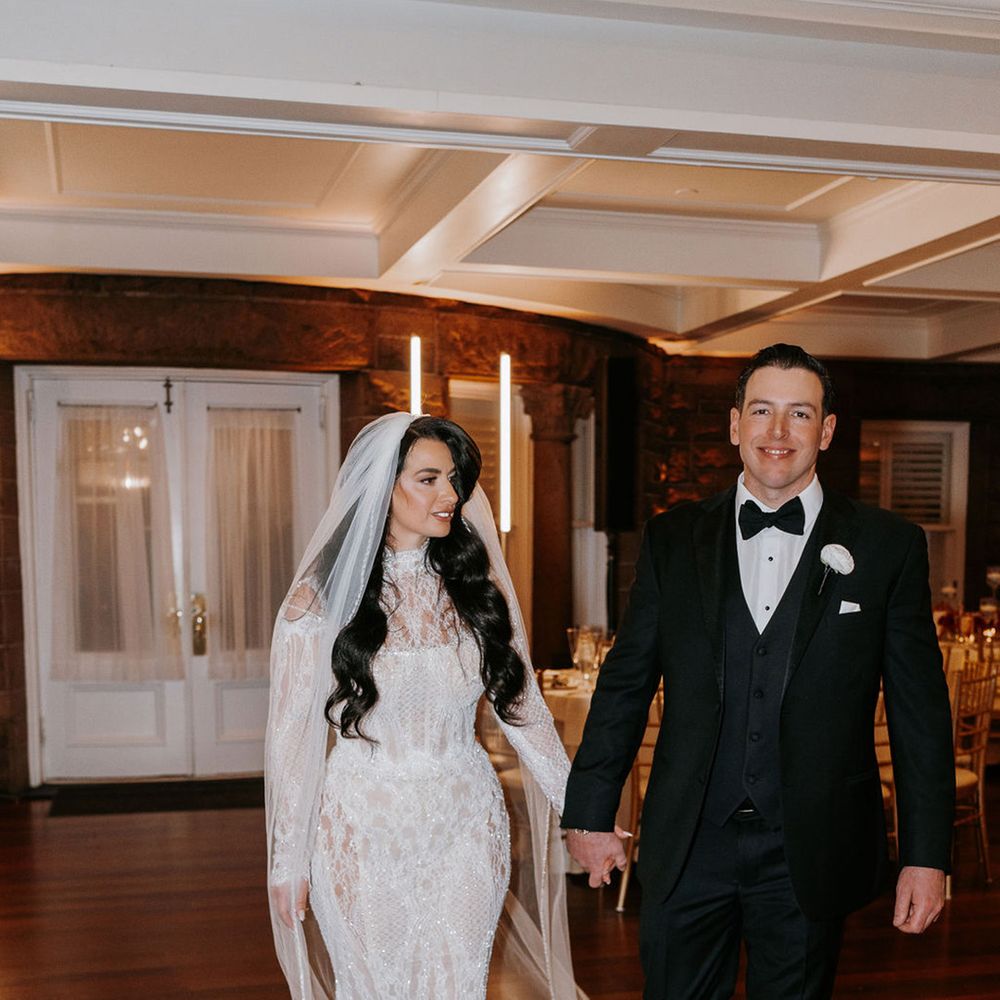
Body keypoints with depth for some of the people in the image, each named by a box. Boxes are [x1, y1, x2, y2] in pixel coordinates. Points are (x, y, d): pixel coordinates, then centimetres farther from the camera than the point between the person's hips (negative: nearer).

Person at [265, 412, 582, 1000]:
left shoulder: (476, 588, 1)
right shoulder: (323, 598, -8)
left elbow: (523, 707, 5)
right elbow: (294, 736, -4)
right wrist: (288, 862, -2)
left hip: (467, 828, 2)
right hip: (362, 834, -2)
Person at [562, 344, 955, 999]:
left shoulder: (888, 546, -1)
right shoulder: (673, 540, 3)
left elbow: (921, 711, -1)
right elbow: (625, 684, 5)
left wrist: (927, 854, -3)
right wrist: (591, 813, 5)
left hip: (810, 855, -1)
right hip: (686, 847, 1)